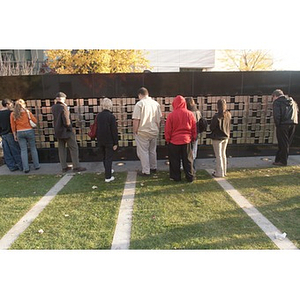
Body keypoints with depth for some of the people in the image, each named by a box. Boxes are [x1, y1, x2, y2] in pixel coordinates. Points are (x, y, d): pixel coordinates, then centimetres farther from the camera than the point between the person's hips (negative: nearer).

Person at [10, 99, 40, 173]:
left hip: (20, 133, 2)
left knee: (23, 150, 5)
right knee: (33, 148, 9)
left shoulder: (13, 114, 1)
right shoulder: (27, 112, -4)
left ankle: (26, 168, 4)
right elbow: (35, 121, -3)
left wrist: (14, 135, 11)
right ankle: (36, 165, 13)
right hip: (29, 131, -1)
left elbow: (13, 126, 3)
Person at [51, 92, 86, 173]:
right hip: (66, 132, -7)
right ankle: (76, 167, 4)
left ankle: (64, 167, 18)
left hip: (58, 132, 7)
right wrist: (70, 129, -6)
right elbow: (66, 121, -22)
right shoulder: (63, 107, -18)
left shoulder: (53, 108, 4)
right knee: (74, 149, 1)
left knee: (61, 149, 12)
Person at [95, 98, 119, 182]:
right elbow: (114, 131, -14)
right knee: (108, 158, 2)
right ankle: (108, 177, 3)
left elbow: (96, 129, 9)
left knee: (104, 157, 20)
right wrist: (115, 143, -8)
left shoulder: (98, 116, 1)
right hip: (109, 141, -5)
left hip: (100, 141, 6)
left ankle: (108, 171, 40)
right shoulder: (111, 116, -15)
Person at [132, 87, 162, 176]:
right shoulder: (156, 103, 5)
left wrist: (134, 131, -6)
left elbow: (136, 120, -17)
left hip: (143, 132, -6)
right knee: (152, 150, 19)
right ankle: (153, 168, 31)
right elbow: (159, 118, 10)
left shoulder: (139, 104, -14)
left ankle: (146, 171, 9)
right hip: (154, 132, 6)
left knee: (143, 152, 4)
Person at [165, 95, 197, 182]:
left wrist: (167, 139, 8)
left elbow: (167, 130, -5)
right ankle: (190, 177, 18)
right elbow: (194, 128, 5)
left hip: (174, 141, -2)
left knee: (175, 161, 10)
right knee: (188, 160, 11)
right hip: (187, 140, 2)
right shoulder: (190, 114, -2)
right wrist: (193, 138, 16)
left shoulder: (171, 115, -10)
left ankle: (176, 177, 17)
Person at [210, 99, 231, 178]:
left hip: (217, 138, -6)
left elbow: (212, 127, -15)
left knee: (218, 156, 4)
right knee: (223, 154, 18)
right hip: (226, 137, 7)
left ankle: (219, 173, 13)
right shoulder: (228, 115, -3)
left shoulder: (217, 116, -23)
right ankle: (224, 171, 28)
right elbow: (228, 126, 7)